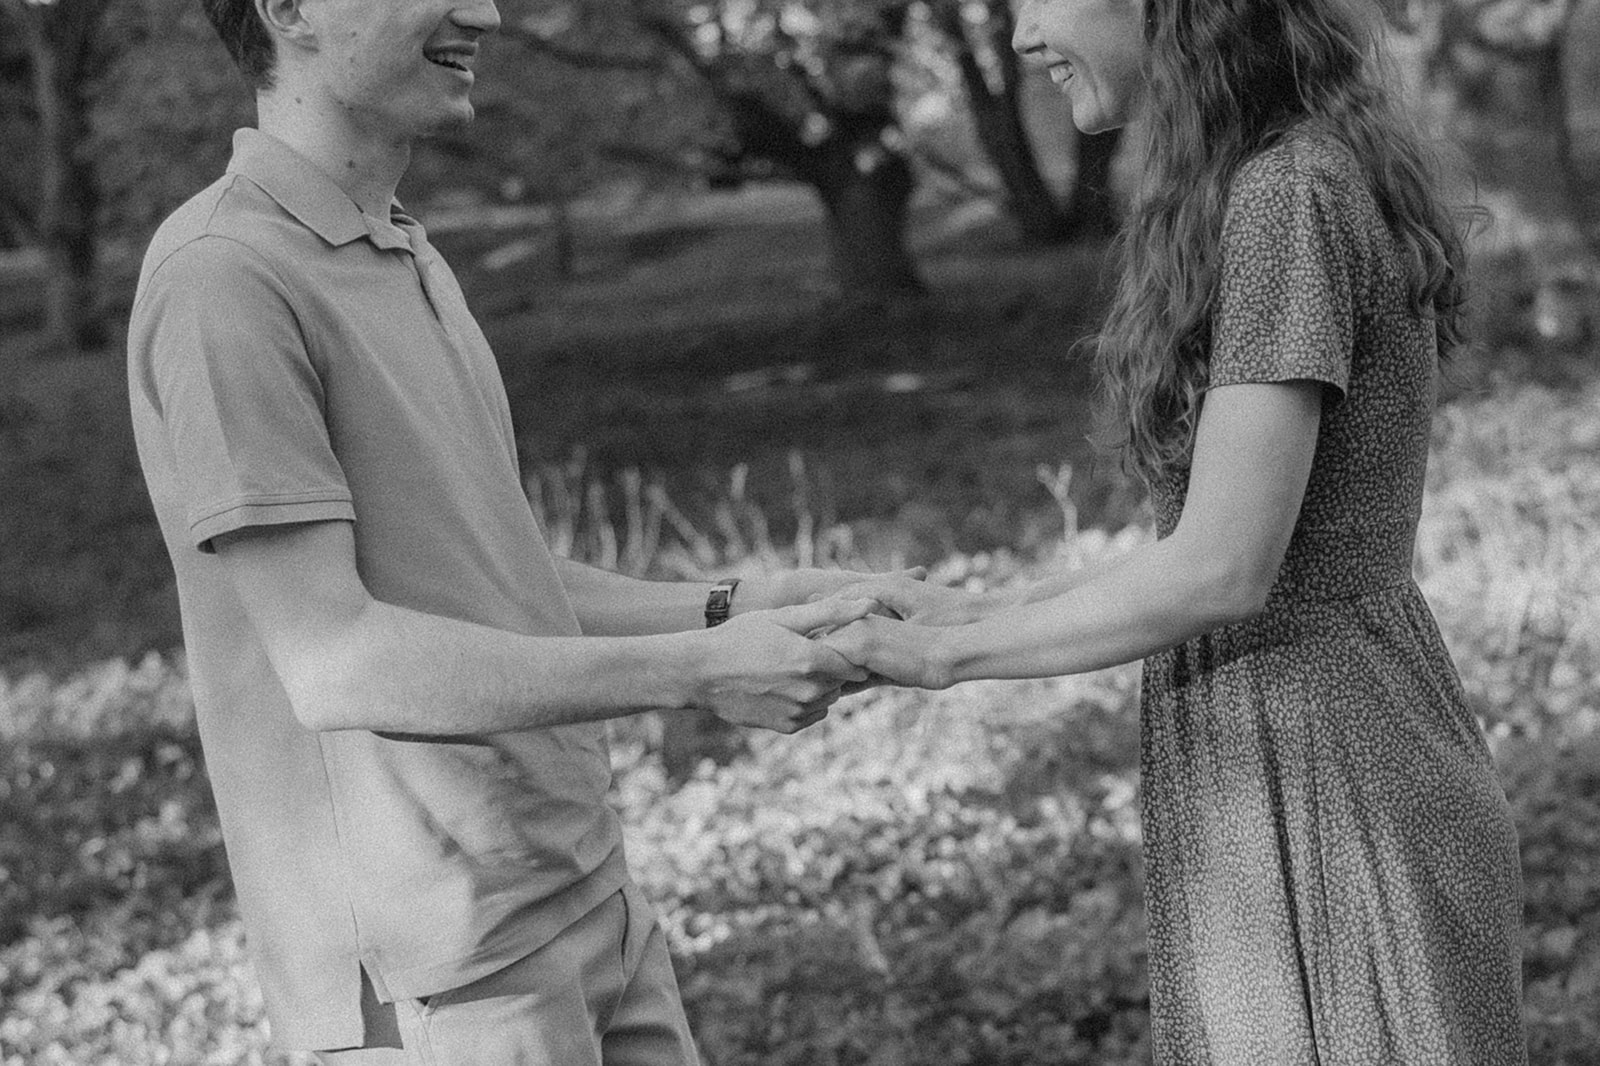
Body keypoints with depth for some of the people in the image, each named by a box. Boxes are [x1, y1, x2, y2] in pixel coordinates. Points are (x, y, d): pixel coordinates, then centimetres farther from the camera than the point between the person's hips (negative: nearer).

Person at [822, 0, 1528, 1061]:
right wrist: (995, 608, 7)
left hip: (1324, 806, -9)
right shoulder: (1305, 173, 9)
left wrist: (950, 654, -12)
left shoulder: (1289, 197, -19)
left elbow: (1225, 568, -21)